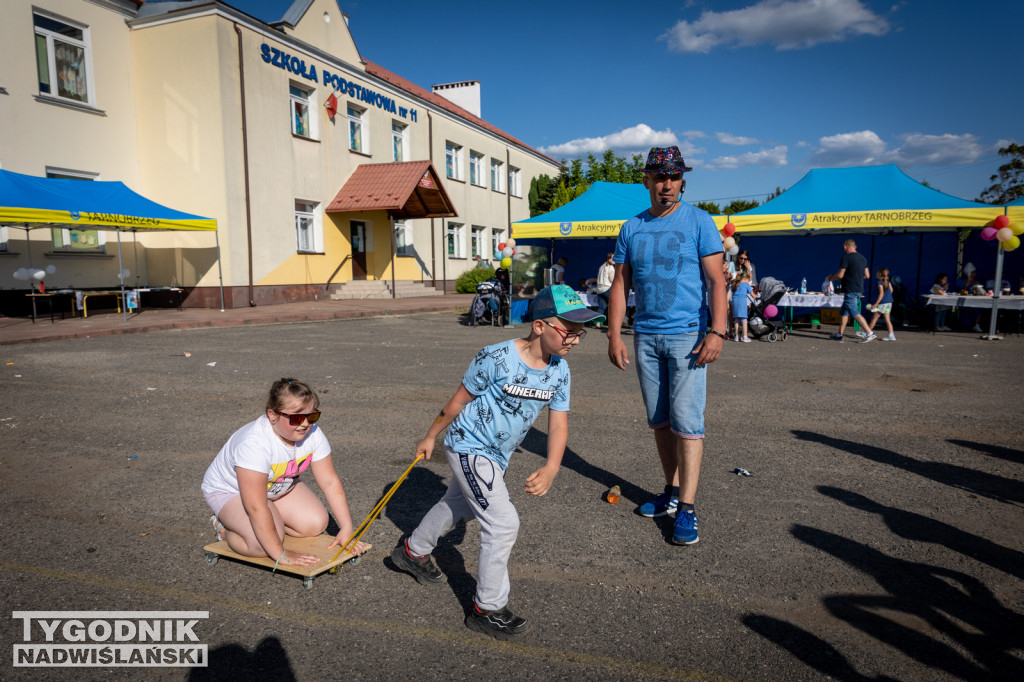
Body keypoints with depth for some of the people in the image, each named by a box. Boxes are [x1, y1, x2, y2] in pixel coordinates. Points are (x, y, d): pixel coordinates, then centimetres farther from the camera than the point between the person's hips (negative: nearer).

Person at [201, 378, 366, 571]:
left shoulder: (312, 433, -21)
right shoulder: (254, 443, -40)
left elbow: (331, 483, -15)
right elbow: (256, 507, -40)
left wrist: (346, 530, -19)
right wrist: (280, 555, -38)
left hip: (279, 487, 6)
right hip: (228, 490, -6)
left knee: (316, 524, -9)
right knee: (264, 545, -27)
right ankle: (225, 527, 3)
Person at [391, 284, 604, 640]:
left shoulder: (559, 370, -11)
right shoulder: (496, 358, -28)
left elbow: (559, 422, -8)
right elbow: (460, 399, -15)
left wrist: (551, 468, -25)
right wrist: (430, 437, -2)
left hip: (497, 454, 8)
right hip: (468, 446, -8)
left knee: (459, 506, 27)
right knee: (503, 522, -11)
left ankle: (413, 551, 53)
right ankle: (487, 609, 7)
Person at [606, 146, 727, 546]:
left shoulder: (698, 223, 0)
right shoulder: (631, 229, 10)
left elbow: (716, 280, -6)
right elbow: (620, 286, 10)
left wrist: (717, 331, -17)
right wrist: (614, 335, 2)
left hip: (688, 334, -4)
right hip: (645, 336, 4)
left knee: (686, 421, -7)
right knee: (659, 422, 10)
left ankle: (687, 509, -1)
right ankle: (673, 491, 24)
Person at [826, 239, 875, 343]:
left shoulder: (846, 258, -13)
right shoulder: (862, 258, 12)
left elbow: (840, 275, -15)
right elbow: (867, 275, 14)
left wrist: (830, 278, 3)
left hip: (850, 291, -9)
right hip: (859, 290, 9)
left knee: (855, 313, -9)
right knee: (843, 311, 15)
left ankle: (870, 333, -14)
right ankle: (839, 335, 19)